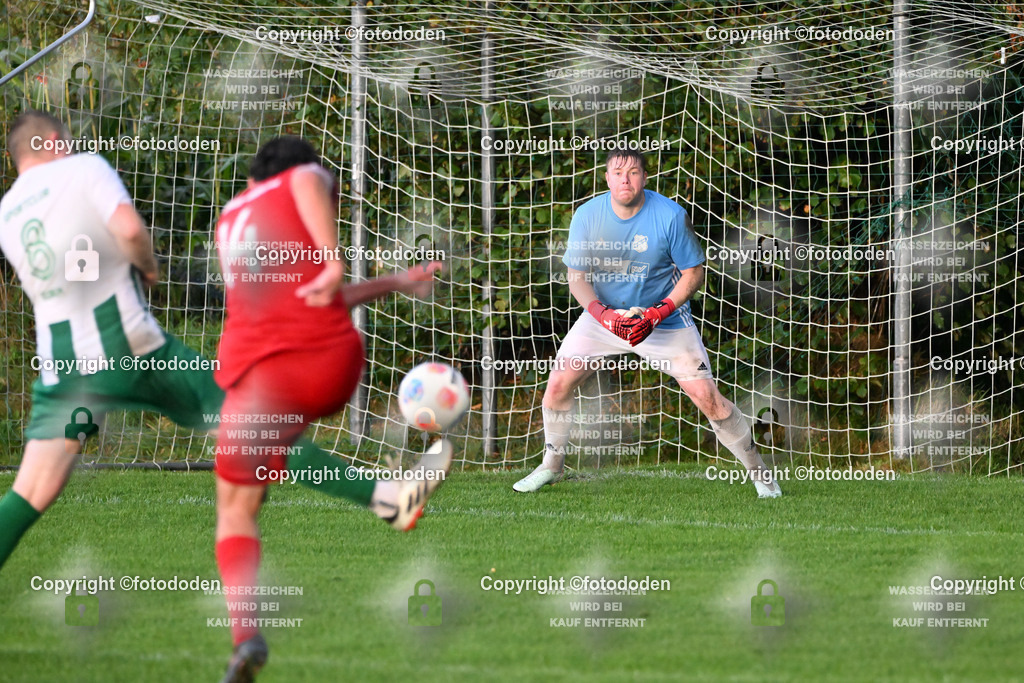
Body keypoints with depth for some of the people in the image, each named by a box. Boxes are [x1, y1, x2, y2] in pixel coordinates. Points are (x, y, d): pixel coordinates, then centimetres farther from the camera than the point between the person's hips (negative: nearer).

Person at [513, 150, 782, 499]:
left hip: (665, 320, -3)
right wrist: (603, 314, -21)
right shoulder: (587, 215, -11)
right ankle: (551, 466, 15)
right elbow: (576, 275, -4)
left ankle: (758, 470, 4)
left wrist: (658, 314, -21)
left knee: (706, 396, -11)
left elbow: (693, 272, -10)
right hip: (604, 314, 3)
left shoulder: (671, 216, -18)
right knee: (558, 382, -6)